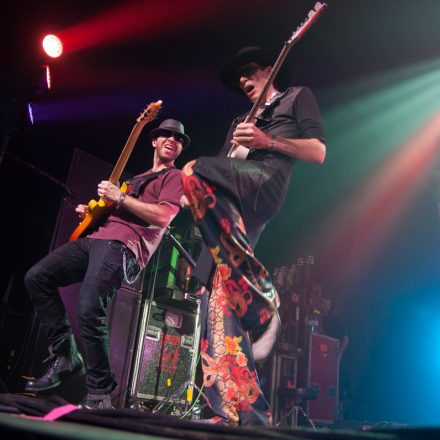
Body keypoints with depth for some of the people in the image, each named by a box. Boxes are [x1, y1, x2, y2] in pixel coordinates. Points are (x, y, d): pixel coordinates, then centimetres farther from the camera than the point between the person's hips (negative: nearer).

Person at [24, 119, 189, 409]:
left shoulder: (175, 177, 6)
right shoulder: (137, 179, 32)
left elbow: (162, 216, -11)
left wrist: (119, 198, -9)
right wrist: (92, 213, 14)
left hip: (124, 245, -9)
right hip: (98, 237, 9)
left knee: (89, 308, -28)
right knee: (36, 277, 0)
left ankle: (99, 395, -11)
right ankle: (66, 357, 2)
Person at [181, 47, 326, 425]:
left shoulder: (297, 97, 21)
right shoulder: (240, 121, 37)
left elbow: (319, 152, 6)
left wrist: (268, 141, -7)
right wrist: (194, 199, 7)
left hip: (265, 183, -6)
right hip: (230, 204, 6)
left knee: (193, 171, -32)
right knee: (220, 290, -8)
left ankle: (262, 301, -25)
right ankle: (244, 411, -7)